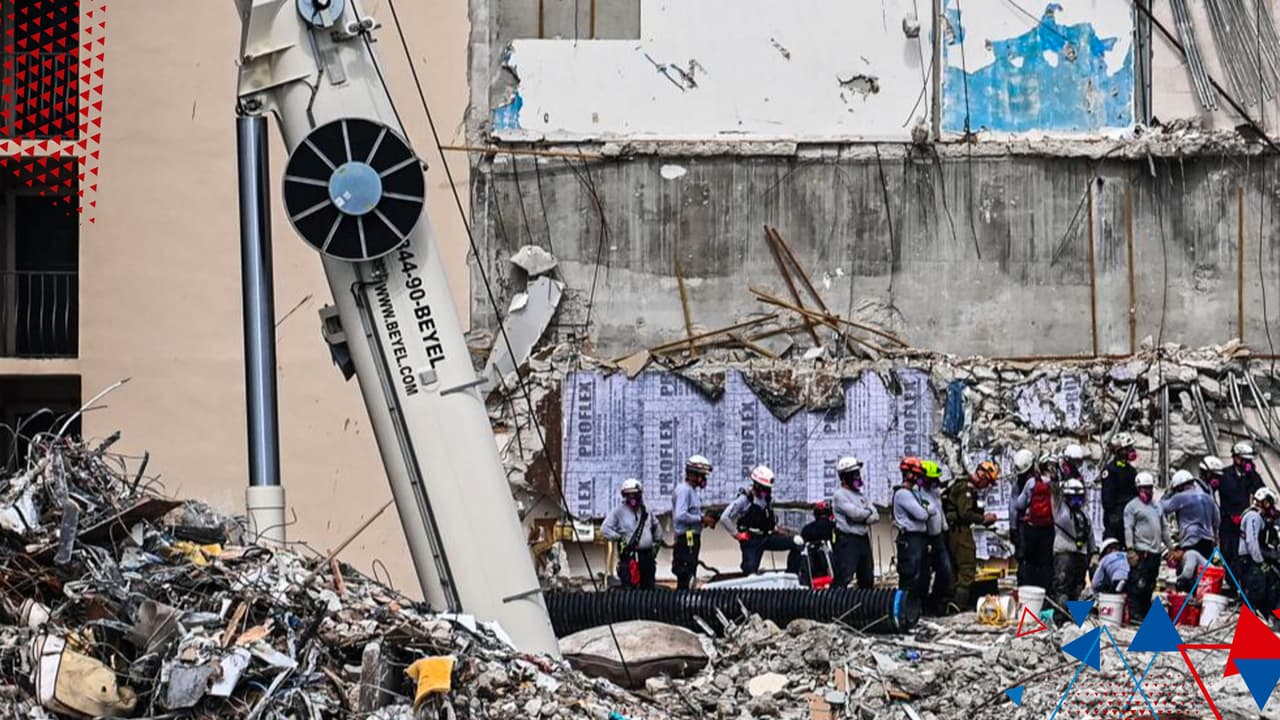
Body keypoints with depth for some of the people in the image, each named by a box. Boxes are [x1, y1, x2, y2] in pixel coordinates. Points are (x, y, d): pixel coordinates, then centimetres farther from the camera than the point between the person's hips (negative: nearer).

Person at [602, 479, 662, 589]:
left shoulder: (646, 511, 15)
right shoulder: (619, 511, -2)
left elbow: (657, 527, 31)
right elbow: (605, 528, -7)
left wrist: (657, 542, 21)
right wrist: (618, 538, -14)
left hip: (647, 554, 6)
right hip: (629, 555, -6)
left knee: (648, 587, 9)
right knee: (629, 587, -11)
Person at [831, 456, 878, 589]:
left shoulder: (860, 495, 18)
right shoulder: (840, 494, -6)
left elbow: (875, 517, 9)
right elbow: (854, 513, -18)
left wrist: (864, 518, -12)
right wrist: (868, 513, 1)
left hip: (863, 539, 8)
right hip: (848, 539, -8)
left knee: (867, 578, 15)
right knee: (843, 578, -14)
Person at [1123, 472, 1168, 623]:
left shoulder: (1157, 506, 20)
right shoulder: (1132, 506, -1)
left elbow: (1164, 528, 23)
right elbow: (1128, 529, -8)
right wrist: (1130, 550, -16)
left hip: (1156, 552, 7)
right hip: (1141, 552, -7)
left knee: (1150, 585, 10)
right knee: (1138, 584, -12)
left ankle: (1146, 612, 16)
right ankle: (1134, 613, -12)